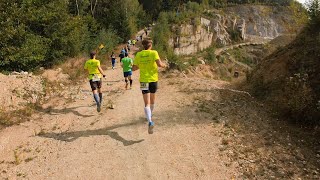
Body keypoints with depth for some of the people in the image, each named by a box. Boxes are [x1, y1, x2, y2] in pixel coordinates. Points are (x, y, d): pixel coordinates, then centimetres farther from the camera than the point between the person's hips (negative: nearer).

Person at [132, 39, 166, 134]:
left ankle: (150, 122, -22)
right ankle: (150, 114, 44)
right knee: (152, 99, 24)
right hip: (153, 79, 0)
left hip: (144, 80, 0)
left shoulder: (138, 54, 2)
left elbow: (134, 68, 4)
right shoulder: (154, 53, -5)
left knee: (147, 103, -4)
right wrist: (164, 65, 4)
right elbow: (159, 64, -18)